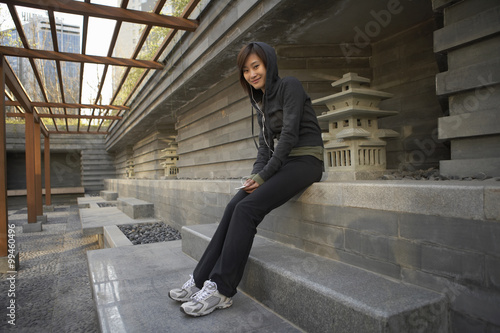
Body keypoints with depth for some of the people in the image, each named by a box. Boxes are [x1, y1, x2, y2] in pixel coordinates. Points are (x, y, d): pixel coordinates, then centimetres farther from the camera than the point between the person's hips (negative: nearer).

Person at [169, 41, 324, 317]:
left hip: (305, 160, -7)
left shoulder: (289, 86, -6)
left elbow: (290, 134, -15)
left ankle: (221, 290, -15)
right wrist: (256, 174, -4)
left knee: (247, 209, -24)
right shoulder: (261, 101, 17)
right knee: (234, 207, -12)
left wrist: (264, 175, -16)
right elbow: (265, 143, 14)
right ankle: (201, 280, -8)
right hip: (281, 163, 7)